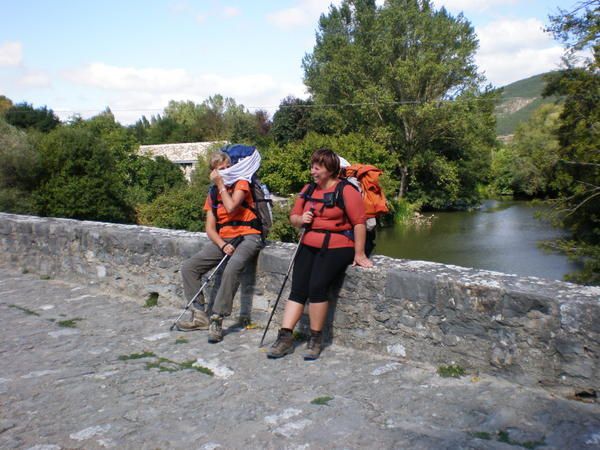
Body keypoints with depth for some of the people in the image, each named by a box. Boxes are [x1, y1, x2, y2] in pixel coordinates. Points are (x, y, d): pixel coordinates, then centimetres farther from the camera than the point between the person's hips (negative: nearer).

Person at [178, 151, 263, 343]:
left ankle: (216, 320, -26)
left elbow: (231, 207, -20)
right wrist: (223, 245, -12)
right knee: (188, 267, -4)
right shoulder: (212, 195, 14)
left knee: (231, 269, -35)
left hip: (247, 237, -6)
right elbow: (210, 228, 7)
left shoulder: (241, 183, 0)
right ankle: (200, 316, -1)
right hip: (223, 240, 6)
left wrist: (221, 184, -8)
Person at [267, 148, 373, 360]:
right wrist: (301, 219, -5)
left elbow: (359, 223, -11)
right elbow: (293, 216, 19)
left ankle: (316, 339, -7)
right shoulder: (308, 190, 14)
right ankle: (285, 337, -5)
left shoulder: (346, 191, -8)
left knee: (317, 286, -22)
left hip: (336, 247, -6)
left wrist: (359, 254, -13)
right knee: (297, 289, -6)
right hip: (309, 245, 7)